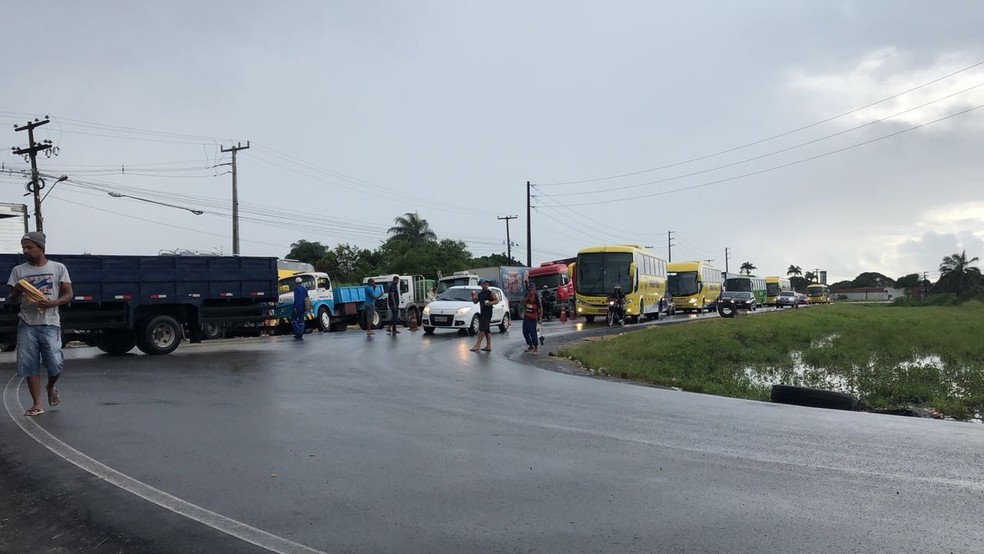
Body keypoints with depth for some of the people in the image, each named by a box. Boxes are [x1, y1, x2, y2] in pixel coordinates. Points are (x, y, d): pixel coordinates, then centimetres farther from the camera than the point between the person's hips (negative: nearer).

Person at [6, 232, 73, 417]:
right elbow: (10, 300, 10)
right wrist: (16, 292, -13)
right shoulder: (18, 270, 9)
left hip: (50, 324, -2)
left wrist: (52, 303, -16)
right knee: (29, 365, 0)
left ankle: (51, 387, 26)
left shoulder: (58, 268, 4)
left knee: (55, 363, -7)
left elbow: (68, 294, 3)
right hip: (27, 325, 2)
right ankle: (37, 404, 9)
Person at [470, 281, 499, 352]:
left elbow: (497, 300, -5)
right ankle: (488, 346, 12)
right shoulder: (479, 294, 16)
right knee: (487, 330, 9)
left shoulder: (491, 293, -2)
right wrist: (473, 297, 2)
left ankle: (477, 345, -12)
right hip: (482, 313, 7)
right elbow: (475, 302, 21)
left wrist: (491, 303, -22)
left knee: (482, 329, -12)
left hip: (488, 313, -7)